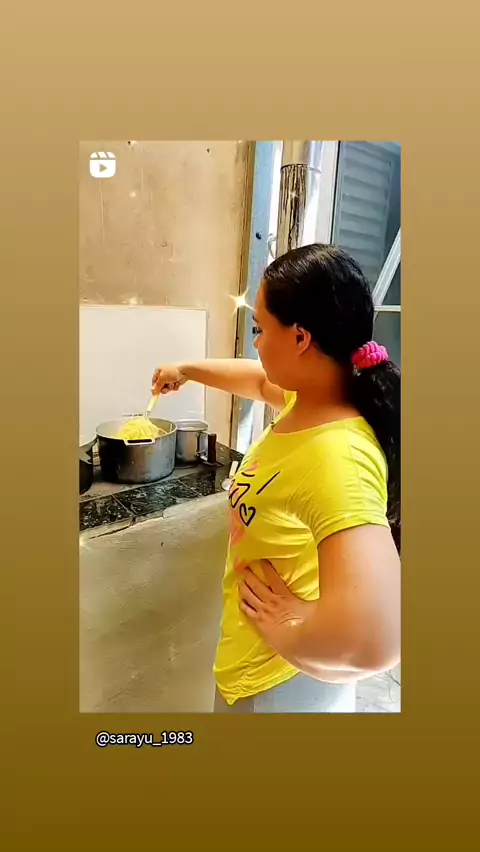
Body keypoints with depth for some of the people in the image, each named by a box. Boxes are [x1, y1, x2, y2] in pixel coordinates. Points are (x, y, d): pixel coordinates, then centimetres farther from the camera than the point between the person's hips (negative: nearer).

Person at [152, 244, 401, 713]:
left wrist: (289, 628, -29)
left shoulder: (336, 458, -37)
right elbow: (259, 380, 15)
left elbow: (373, 640, -48)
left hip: (278, 685, -7)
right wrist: (186, 370, 27)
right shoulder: (310, 397, -9)